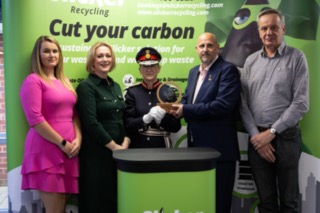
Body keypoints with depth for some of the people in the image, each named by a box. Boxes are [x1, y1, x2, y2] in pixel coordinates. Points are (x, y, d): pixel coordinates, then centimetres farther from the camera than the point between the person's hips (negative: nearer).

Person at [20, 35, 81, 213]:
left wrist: (78, 138, 0)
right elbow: (35, 119, -15)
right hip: (46, 151, -7)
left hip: (69, 150, 7)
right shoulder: (33, 80, -6)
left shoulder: (64, 81, 17)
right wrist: (62, 143, -13)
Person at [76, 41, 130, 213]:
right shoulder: (86, 86, -8)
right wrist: (114, 146, -14)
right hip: (96, 152, -7)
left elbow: (124, 118, 13)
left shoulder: (115, 86, 13)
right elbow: (91, 123, -17)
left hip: (119, 151, 7)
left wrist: (125, 144, -2)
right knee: (98, 198, 2)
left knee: (116, 197, 13)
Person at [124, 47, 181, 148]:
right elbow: (128, 125, -5)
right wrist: (146, 118, -21)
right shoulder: (132, 92, 0)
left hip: (161, 145, 0)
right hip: (137, 146, 0)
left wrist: (163, 117, -20)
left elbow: (176, 126, -1)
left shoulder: (168, 92, -2)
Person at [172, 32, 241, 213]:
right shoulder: (194, 71, 15)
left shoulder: (228, 70, -11)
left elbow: (223, 104, -23)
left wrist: (186, 110, -18)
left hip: (219, 148, -8)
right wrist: (178, 107, -7)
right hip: (196, 146, 8)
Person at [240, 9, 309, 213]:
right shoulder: (251, 61, 8)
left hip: (285, 136, -3)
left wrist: (272, 132, -12)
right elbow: (243, 103, 5)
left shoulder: (296, 57, -1)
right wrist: (256, 135, -5)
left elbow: (301, 103, -9)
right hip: (257, 138, 3)